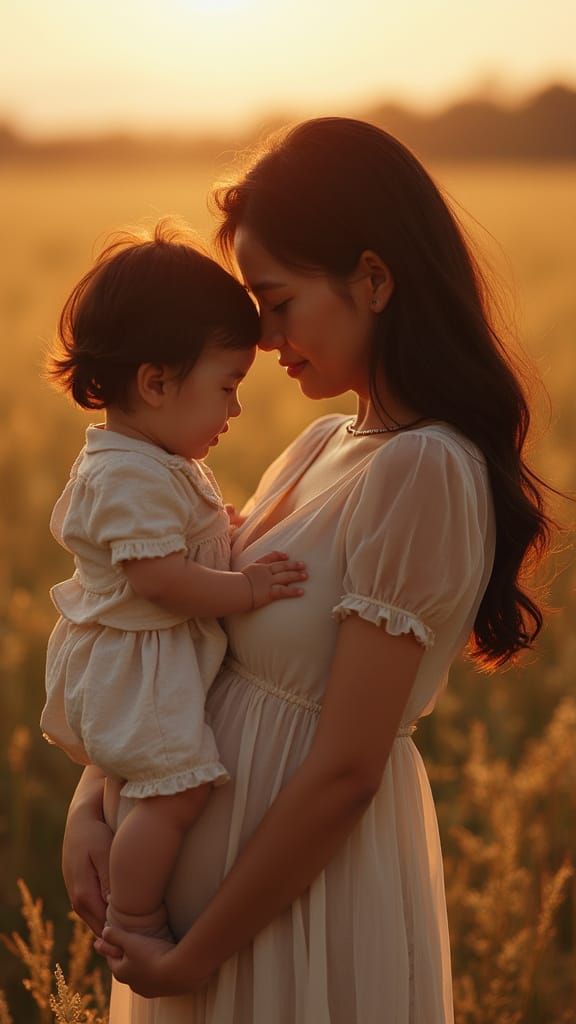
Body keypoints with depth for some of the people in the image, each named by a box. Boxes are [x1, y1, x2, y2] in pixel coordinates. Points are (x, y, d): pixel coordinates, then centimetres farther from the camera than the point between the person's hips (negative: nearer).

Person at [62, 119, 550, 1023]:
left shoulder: (421, 470, -22)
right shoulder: (326, 447, 5)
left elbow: (344, 772, -23)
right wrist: (90, 803, -5)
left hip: (307, 882, -8)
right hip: (219, 839, 8)